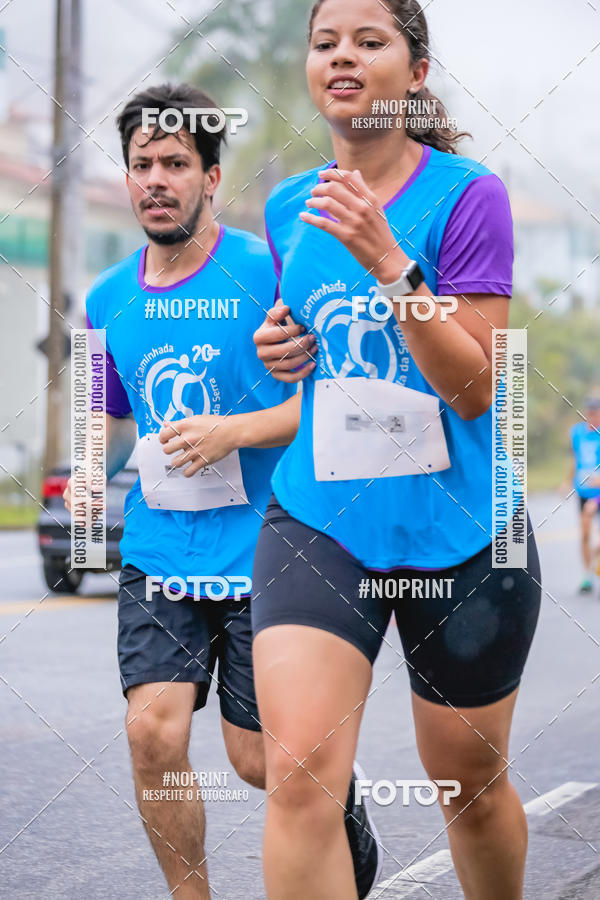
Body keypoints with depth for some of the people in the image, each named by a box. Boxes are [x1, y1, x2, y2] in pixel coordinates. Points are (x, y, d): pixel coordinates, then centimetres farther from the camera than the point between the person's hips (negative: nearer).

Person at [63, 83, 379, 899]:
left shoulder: (268, 272, -7)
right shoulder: (110, 299, 8)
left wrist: (234, 431, -20)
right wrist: (94, 470, 2)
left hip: (260, 548, -4)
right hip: (158, 549, 4)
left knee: (257, 758, 1)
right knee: (153, 731, -12)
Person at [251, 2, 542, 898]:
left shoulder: (468, 194, -9)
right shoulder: (289, 207, 7)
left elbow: (474, 387, -15)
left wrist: (388, 261, -24)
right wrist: (284, 347, 3)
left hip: (456, 531, -2)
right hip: (316, 517, 3)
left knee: (472, 785, 13)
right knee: (299, 776, -18)